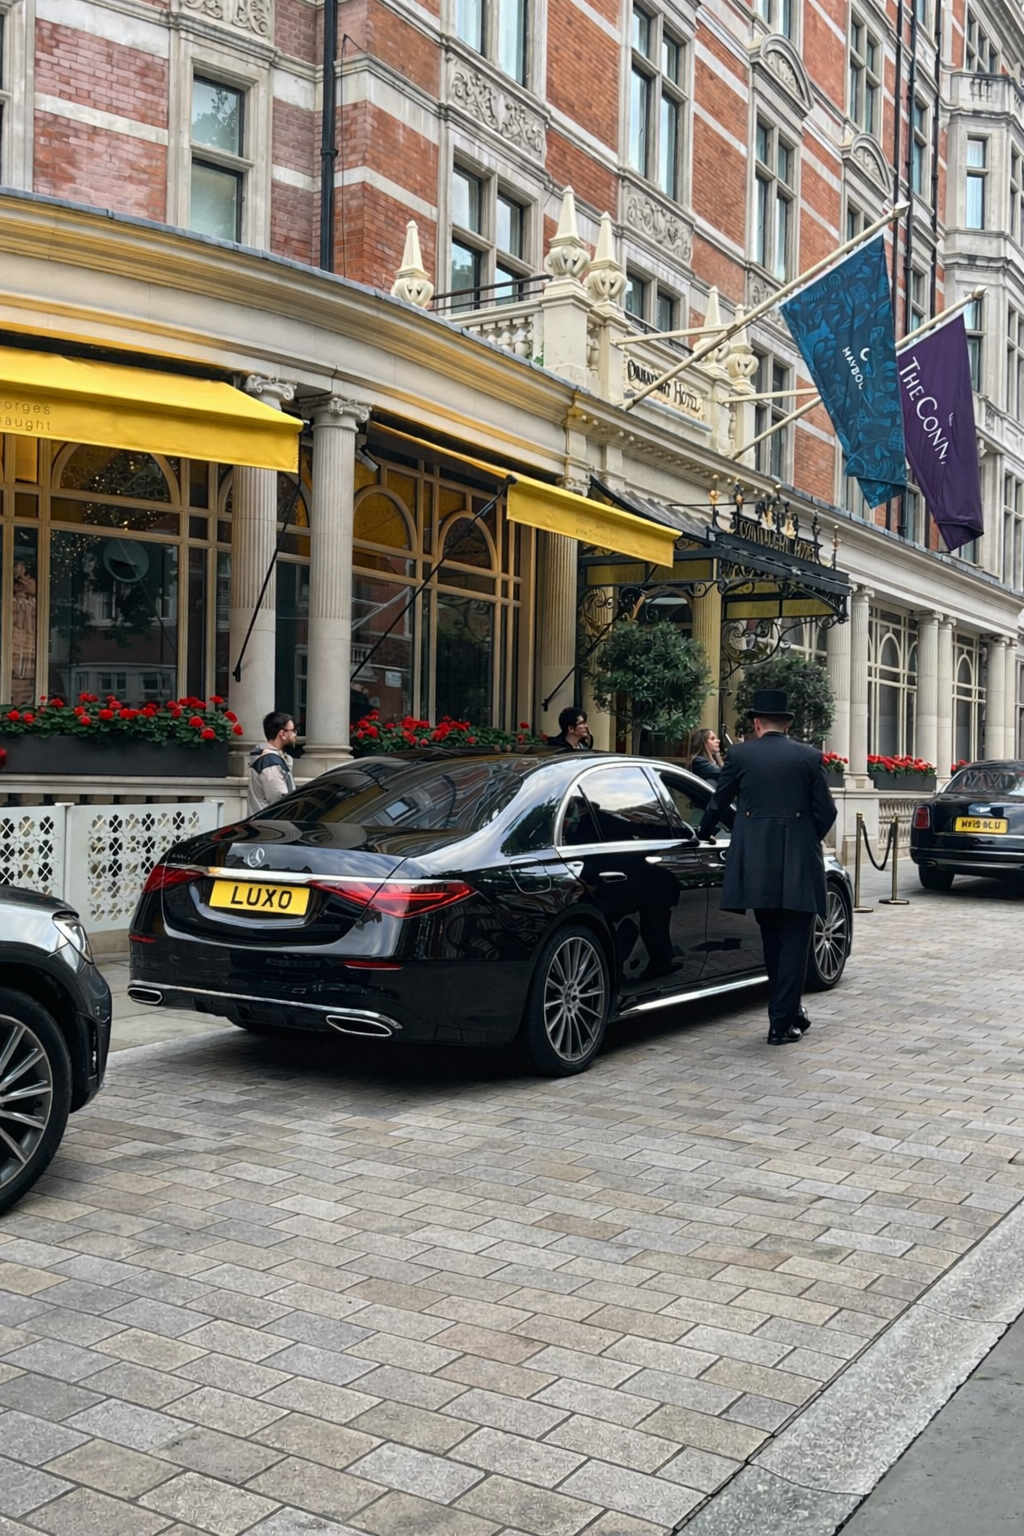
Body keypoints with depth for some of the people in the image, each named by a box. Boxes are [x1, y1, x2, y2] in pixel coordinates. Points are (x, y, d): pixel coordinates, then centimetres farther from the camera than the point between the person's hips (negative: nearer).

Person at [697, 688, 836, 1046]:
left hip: (756, 861, 1)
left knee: (772, 942, 17)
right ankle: (781, 1023, 3)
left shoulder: (740, 754, 2)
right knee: (793, 944, 5)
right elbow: (826, 811, 1)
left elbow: (717, 804, 10)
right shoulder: (809, 757, 2)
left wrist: (704, 834, 29)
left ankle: (789, 1012, 27)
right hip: (799, 863, -1)